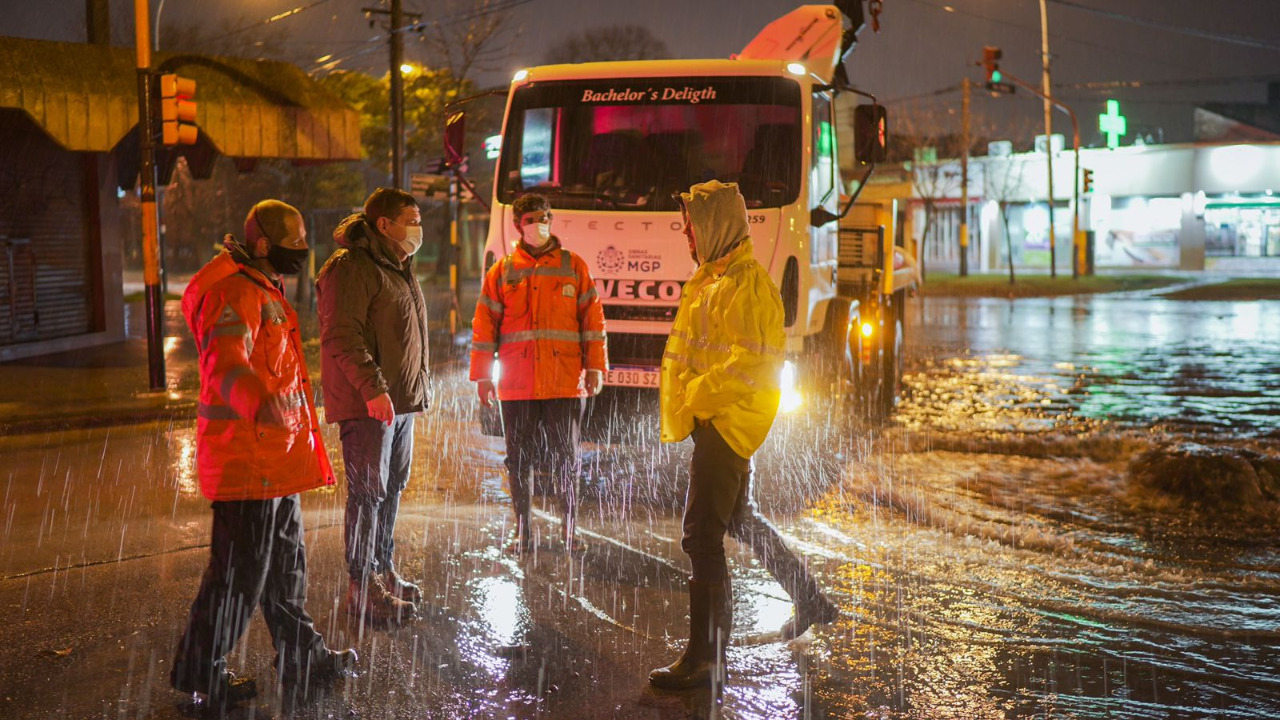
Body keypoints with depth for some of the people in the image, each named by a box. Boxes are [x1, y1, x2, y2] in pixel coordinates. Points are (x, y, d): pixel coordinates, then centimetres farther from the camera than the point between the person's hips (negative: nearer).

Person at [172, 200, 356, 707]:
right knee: (241, 567, -3)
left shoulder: (265, 291, 18)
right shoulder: (237, 293, -17)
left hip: (276, 453, 11)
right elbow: (227, 364, -33)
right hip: (248, 455, -11)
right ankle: (200, 669, 9)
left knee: (285, 560, 19)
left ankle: (301, 657, 31)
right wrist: (260, 403, -53)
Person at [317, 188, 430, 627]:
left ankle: (384, 573, 27)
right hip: (366, 404, -10)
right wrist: (373, 389, -26)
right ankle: (363, 587, 1)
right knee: (368, 492, -6)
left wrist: (420, 386, 24)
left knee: (392, 488, 16)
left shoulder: (398, 269, 19)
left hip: (399, 400, 10)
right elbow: (343, 339, -21)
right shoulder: (350, 269, -13)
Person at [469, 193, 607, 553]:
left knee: (565, 456, 3)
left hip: (565, 383, -1)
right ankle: (522, 531, 16)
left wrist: (594, 367, -1)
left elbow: (593, 318, 5)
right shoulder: (502, 271, 8)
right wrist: (483, 375, 4)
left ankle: (569, 528, 13)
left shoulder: (573, 266, 7)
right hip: (516, 385, 1)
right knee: (519, 459, 6)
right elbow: (484, 326, 8)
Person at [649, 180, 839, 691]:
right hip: (713, 421, 11)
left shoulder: (747, 284, -17)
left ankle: (705, 659, -7)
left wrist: (696, 397, -19)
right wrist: (685, 404, 10)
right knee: (737, 519, 24)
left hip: (728, 421, -11)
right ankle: (811, 601, 39)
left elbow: (750, 364, -24)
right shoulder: (710, 278, 15)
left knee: (702, 537, -11)